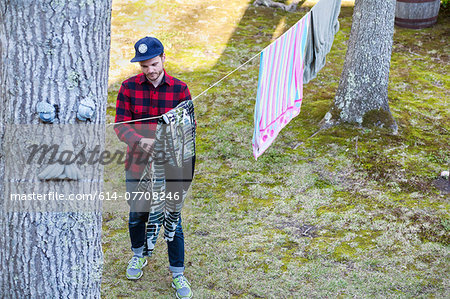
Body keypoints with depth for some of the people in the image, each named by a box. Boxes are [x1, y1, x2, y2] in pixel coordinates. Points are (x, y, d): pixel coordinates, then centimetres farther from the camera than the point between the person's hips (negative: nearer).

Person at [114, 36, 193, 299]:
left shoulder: (180, 89, -5)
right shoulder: (129, 87, -3)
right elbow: (120, 124, -5)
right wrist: (140, 141, -25)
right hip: (137, 163, 2)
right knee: (137, 215, 16)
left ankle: (178, 275, 17)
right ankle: (139, 255, 45)